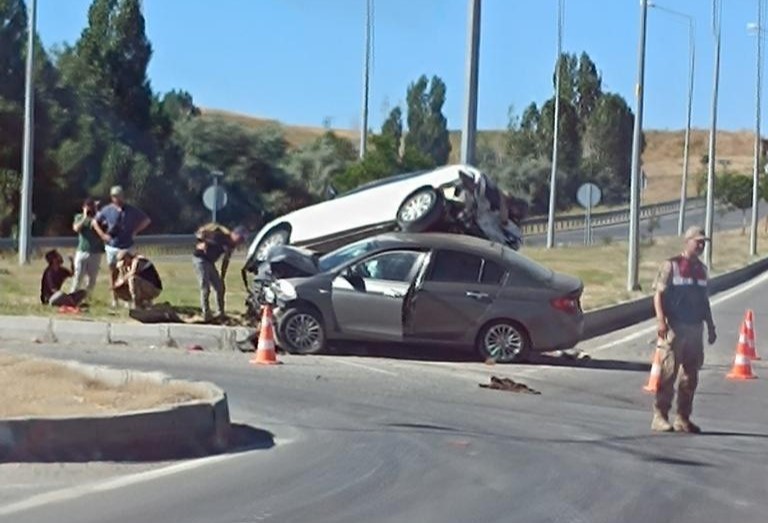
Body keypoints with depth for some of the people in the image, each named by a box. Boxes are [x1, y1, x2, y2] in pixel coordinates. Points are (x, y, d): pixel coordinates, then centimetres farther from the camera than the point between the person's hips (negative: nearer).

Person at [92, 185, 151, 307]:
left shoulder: (132, 210, 0)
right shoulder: (107, 210, 2)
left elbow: (146, 220, 10)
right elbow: (95, 222, 14)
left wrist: (135, 231, 1)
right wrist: (102, 234, 2)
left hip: (127, 247, -1)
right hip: (111, 246, 1)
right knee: (113, 273, 8)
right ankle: (114, 299, 16)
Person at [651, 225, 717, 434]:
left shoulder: (701, 269, 15)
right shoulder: (671, 266, -3)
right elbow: (658, 295, -8)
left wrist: (711, 327, 19)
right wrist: (661, 321, -20)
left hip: (695, 329, 6)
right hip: (675, 328, -6)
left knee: (691, 376, 6)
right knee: (669, 373, -7)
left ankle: (683, 418, 13)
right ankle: (660, 416, -3)